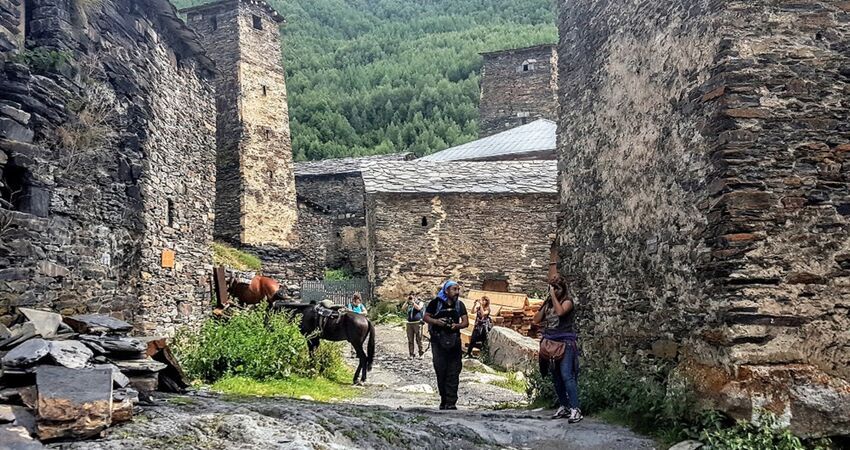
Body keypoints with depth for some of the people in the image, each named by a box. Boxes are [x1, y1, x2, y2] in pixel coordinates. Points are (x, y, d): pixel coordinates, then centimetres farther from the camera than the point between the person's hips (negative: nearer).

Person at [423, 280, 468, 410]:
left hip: (454, 342, 2)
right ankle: (444, 401, 17)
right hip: (438, 341, -2)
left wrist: (457, 325, -13)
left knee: (454, 372, -4)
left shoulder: (460, 305, 9)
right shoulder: (436, 303, -2)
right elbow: (426, 317, 3)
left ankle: (451, 403, -3)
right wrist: (436, 321, -16)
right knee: (441, 371, 3)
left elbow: (466, 322, 7)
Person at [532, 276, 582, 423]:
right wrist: (545, 305, 3)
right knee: (556, 377, 9)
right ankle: (563, 407, 18)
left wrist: (553, 295, -15)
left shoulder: (567, 301, -2)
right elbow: (536, 320, 11)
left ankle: (575, 409, -16)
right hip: (551, 343, 7)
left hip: (565, 343, -7)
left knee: (567, 375, -16)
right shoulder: (549, 303, 14)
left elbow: (560, 311, -23)